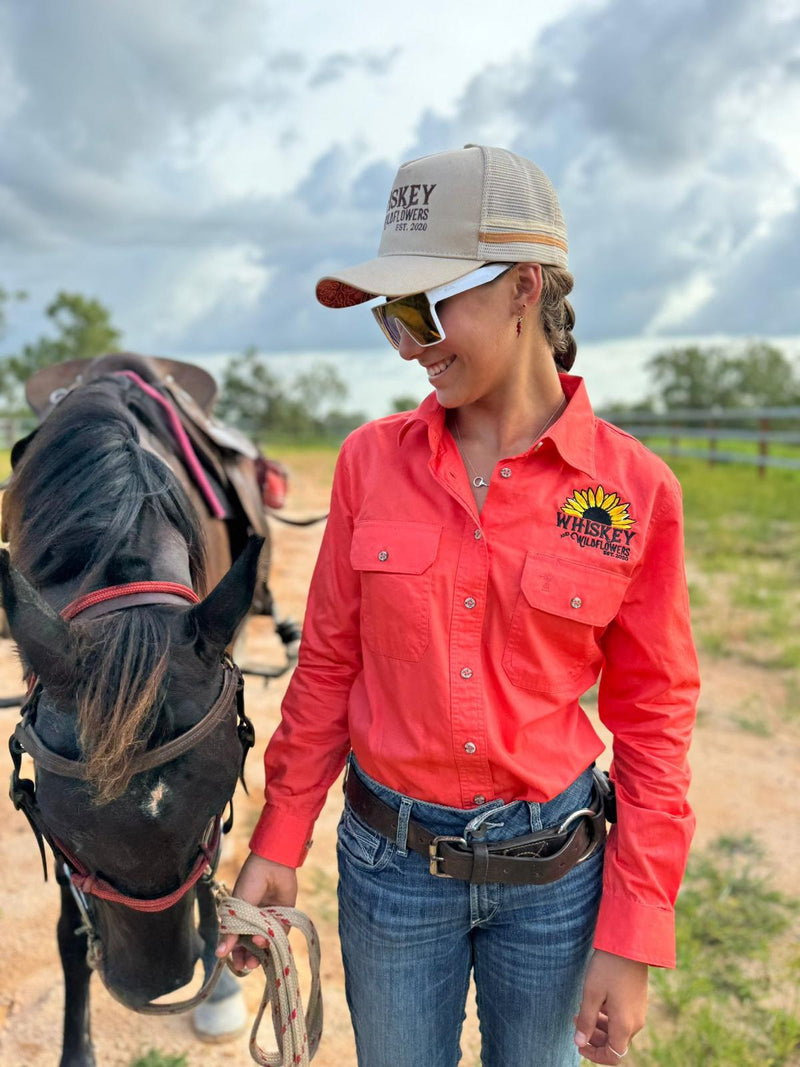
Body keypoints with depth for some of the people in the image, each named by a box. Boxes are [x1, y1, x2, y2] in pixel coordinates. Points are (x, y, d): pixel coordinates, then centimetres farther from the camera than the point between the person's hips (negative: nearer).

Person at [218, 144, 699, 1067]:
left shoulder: (633, 490, -14)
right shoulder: (371, 459, -8)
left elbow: (652, 716, -7)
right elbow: (329, 662, -1)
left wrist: (631, 942, -7)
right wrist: (277, 844, 2)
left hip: (553, 866, -1)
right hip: (389, 859, 2)